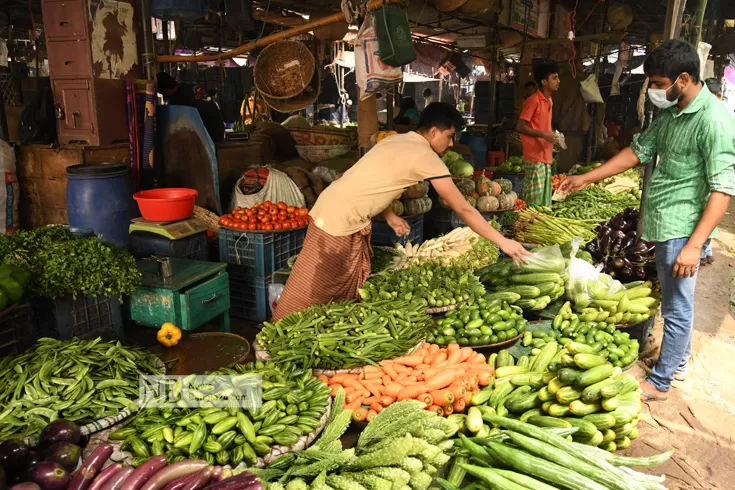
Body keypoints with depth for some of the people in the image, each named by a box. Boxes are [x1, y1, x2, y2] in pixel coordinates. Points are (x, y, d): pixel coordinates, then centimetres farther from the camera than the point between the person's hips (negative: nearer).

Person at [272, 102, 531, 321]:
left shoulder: (396, 140, 13)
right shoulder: (426, 157, -13)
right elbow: (463, 209, -12)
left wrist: (389, 216, 9)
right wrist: (502, 242, -6)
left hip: (334, 210, 9)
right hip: (341, 222, -9)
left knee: (348, 291, 16)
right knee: (309, 295, 0)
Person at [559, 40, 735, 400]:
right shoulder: (670, 113, 9)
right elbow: (639, 151, 19)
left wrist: (694, 245, -23)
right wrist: (586, 179, 16)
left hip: (683, 230, -8)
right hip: (664, 225, 8)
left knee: (677, 308, 4)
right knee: (676, 301, 20)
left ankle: (659, 382, 16)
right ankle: (677, 364, 37)